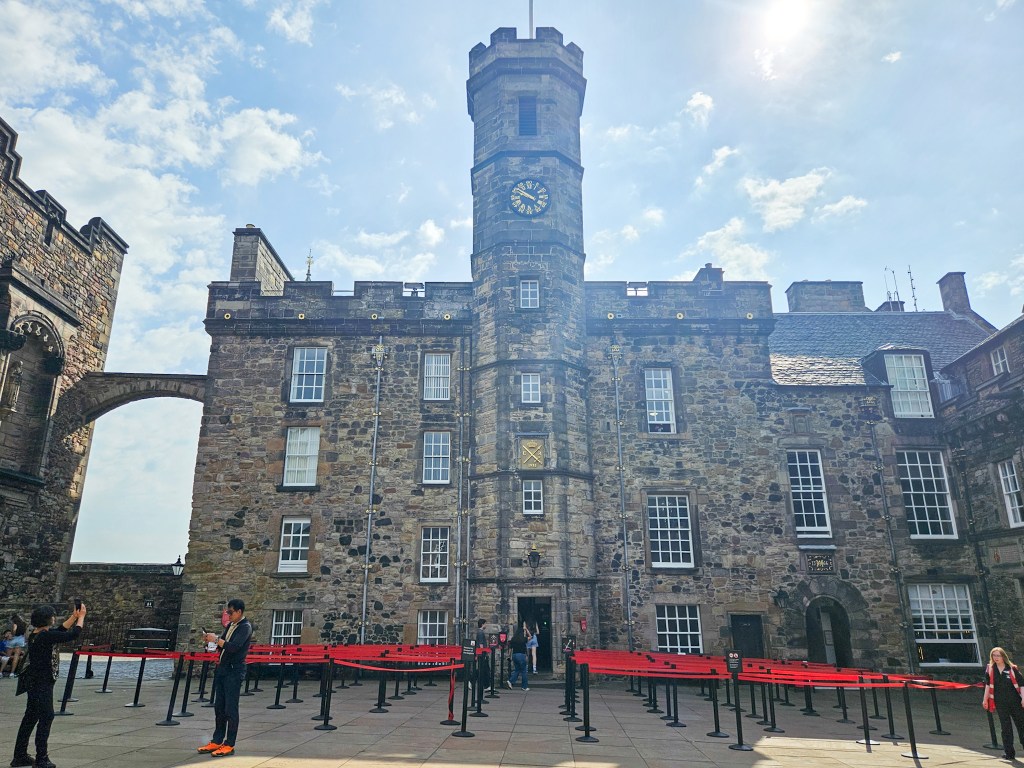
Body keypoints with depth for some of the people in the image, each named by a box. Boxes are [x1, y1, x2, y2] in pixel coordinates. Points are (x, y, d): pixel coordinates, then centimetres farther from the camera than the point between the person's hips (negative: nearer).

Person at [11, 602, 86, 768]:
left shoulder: (35, 634, 7)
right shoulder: (46, 636, -21)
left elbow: (60, 630, 18)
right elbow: (73, 635, -19)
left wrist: (74, 616, 15)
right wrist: (81, 616, -6)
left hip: (33, 681, 9)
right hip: (43, 683, -9)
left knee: (30, 717, 16)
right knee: (46, 717, -3)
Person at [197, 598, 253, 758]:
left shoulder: (245, 627, -13)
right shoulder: (230, 625, 13)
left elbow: (233, 647, -24)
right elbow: (222, 646, 18)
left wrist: (216, 639, -19)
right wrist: (211, 640, 1)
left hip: (234, 671, -8)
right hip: (222, 668, 8)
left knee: (230, 709, -3)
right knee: (218, 707, 12)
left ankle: (229, 745, 5)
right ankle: (216, 742, 21)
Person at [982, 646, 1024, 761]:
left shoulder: (1012, 668, -3)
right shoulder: (990, 669, 3)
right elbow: (988, 684, 9)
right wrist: (985, 699, 8)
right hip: (1000, 703, 1)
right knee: (1006, 728, 3)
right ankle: (1009, 752, 8)